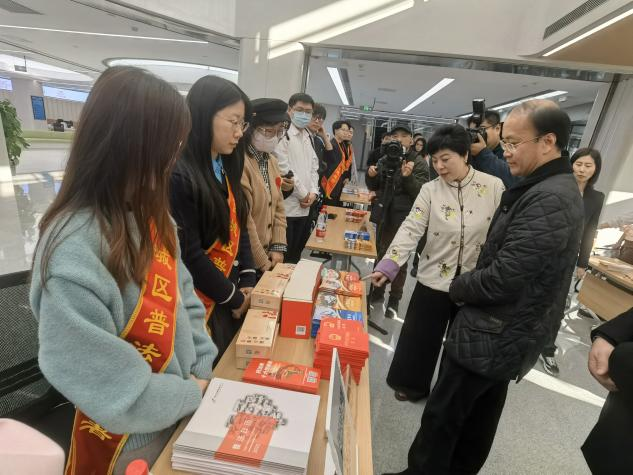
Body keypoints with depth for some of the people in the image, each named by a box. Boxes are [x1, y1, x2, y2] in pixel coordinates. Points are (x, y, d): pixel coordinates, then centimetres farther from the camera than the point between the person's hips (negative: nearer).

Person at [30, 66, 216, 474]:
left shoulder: (150, 215, -6)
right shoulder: (75, 248, -29)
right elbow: (107, 386, -26)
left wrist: (204, 371, -5)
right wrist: (191, 393, -13)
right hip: (130, 439, -6)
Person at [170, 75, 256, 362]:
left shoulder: (224, 168, 3)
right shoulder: (178, 176, -23)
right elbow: (189, 255, -22)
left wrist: (247, 281, 0)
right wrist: (234, 298, -11)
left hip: (231, 298, 7)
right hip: (200, 303, -7)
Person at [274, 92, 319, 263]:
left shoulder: (309, 137, 17)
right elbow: (284, 169, -15)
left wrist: (313, 192, 1)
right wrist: (303, 194, -7)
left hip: (305, 207, 7)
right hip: (286, 206, -7)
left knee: (295, 256, 16)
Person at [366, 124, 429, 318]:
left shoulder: (419, 163, -4)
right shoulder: (384, 160, 8)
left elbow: (422, 193, -13)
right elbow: (374, 187, 13)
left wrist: (408, 177, -28)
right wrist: (371, 175, -7)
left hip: (405, 219, -4)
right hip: (383, 215, 4)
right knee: (380, 254, 15)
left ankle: (394, 300, 20)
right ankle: (378, 291, 33)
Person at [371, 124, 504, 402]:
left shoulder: (494, 187, -8)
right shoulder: (430, 190, -7)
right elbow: (411, 228, -16)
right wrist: (388, 265, -27)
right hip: (434, 279, 0)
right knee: (420, 337, 12)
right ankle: (414, 385, 39)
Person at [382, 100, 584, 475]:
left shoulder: (547, 200, -25)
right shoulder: (558, 189, 9)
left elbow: (501, 279, -28)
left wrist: (457, 287, -9)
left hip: (492, 335, -10)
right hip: (509, 334, 10)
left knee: (442, 417, 8)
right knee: (479, 418, 25)